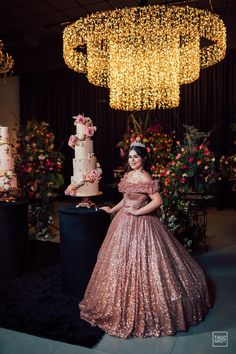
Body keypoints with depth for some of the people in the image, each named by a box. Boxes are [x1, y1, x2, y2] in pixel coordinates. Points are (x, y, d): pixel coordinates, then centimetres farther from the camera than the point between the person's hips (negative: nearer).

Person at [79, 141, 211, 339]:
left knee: (138, 262, 0)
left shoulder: (145, 178, -17)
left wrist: (137, 212, -20)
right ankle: (125, 303, 37)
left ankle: (142, 310, 19)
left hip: (139, 224, -9)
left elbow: (158, 201, -24)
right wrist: (113, 210, 16)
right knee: (122, 262, 17)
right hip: (124, 223, 9)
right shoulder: (129, 175, 9)